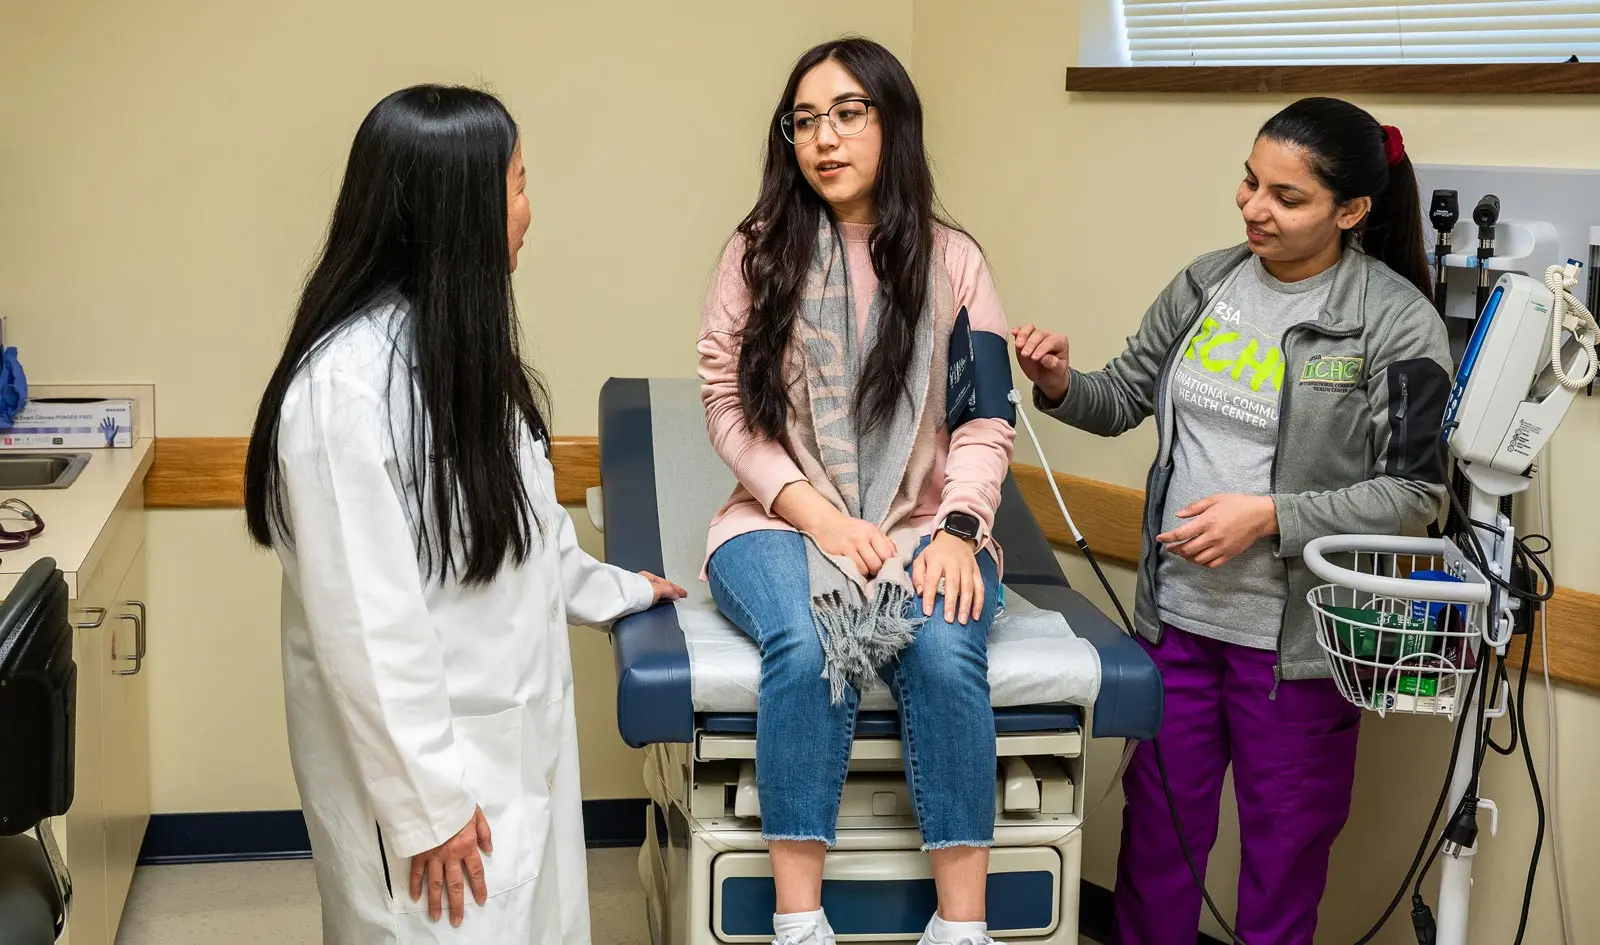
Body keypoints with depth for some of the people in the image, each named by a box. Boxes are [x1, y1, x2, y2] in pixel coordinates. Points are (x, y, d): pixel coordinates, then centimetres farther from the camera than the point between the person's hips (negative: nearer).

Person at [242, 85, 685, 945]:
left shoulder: (461, 343, 7)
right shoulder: (347, 383, -23)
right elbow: (364, 623, -22)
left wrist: (612, 590, 33)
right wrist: (427, 803, -18)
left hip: (516, 744, 8)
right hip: (416, 756, -8)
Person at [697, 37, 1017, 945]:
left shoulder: (951, 260, 5)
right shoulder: (758, 253, 4)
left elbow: (988, 419, 1)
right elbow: (728, 404, 0)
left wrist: (958, 527, -17)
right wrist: (819, 516, -13)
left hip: (923, 527, 0)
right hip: (785, 522, 0)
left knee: (945, 654, -31)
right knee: (809, 650, -32)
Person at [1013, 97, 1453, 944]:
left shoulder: (1396, 323, -12)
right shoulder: (1206, 284, 3)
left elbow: (1413, 494, -12)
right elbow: (1127, 396, 13)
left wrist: (1269, 516, -20)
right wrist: (1062, 387, -9)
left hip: (1295, 638, -4)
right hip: (1175, 613, 5)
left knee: (1284, 848, 11)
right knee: (1156, 827, 16)